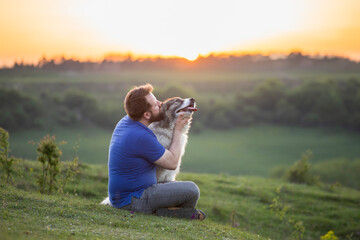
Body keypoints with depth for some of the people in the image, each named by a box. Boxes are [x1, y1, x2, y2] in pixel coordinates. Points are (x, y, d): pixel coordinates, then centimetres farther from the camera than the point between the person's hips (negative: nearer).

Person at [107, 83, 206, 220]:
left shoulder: (125, 122, 3)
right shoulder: (142, 137, -25)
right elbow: (172, 163, -14)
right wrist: (177, 130, -5)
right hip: (133, 201, -10)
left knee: (177, 185, 25)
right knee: (191, 190, -16)